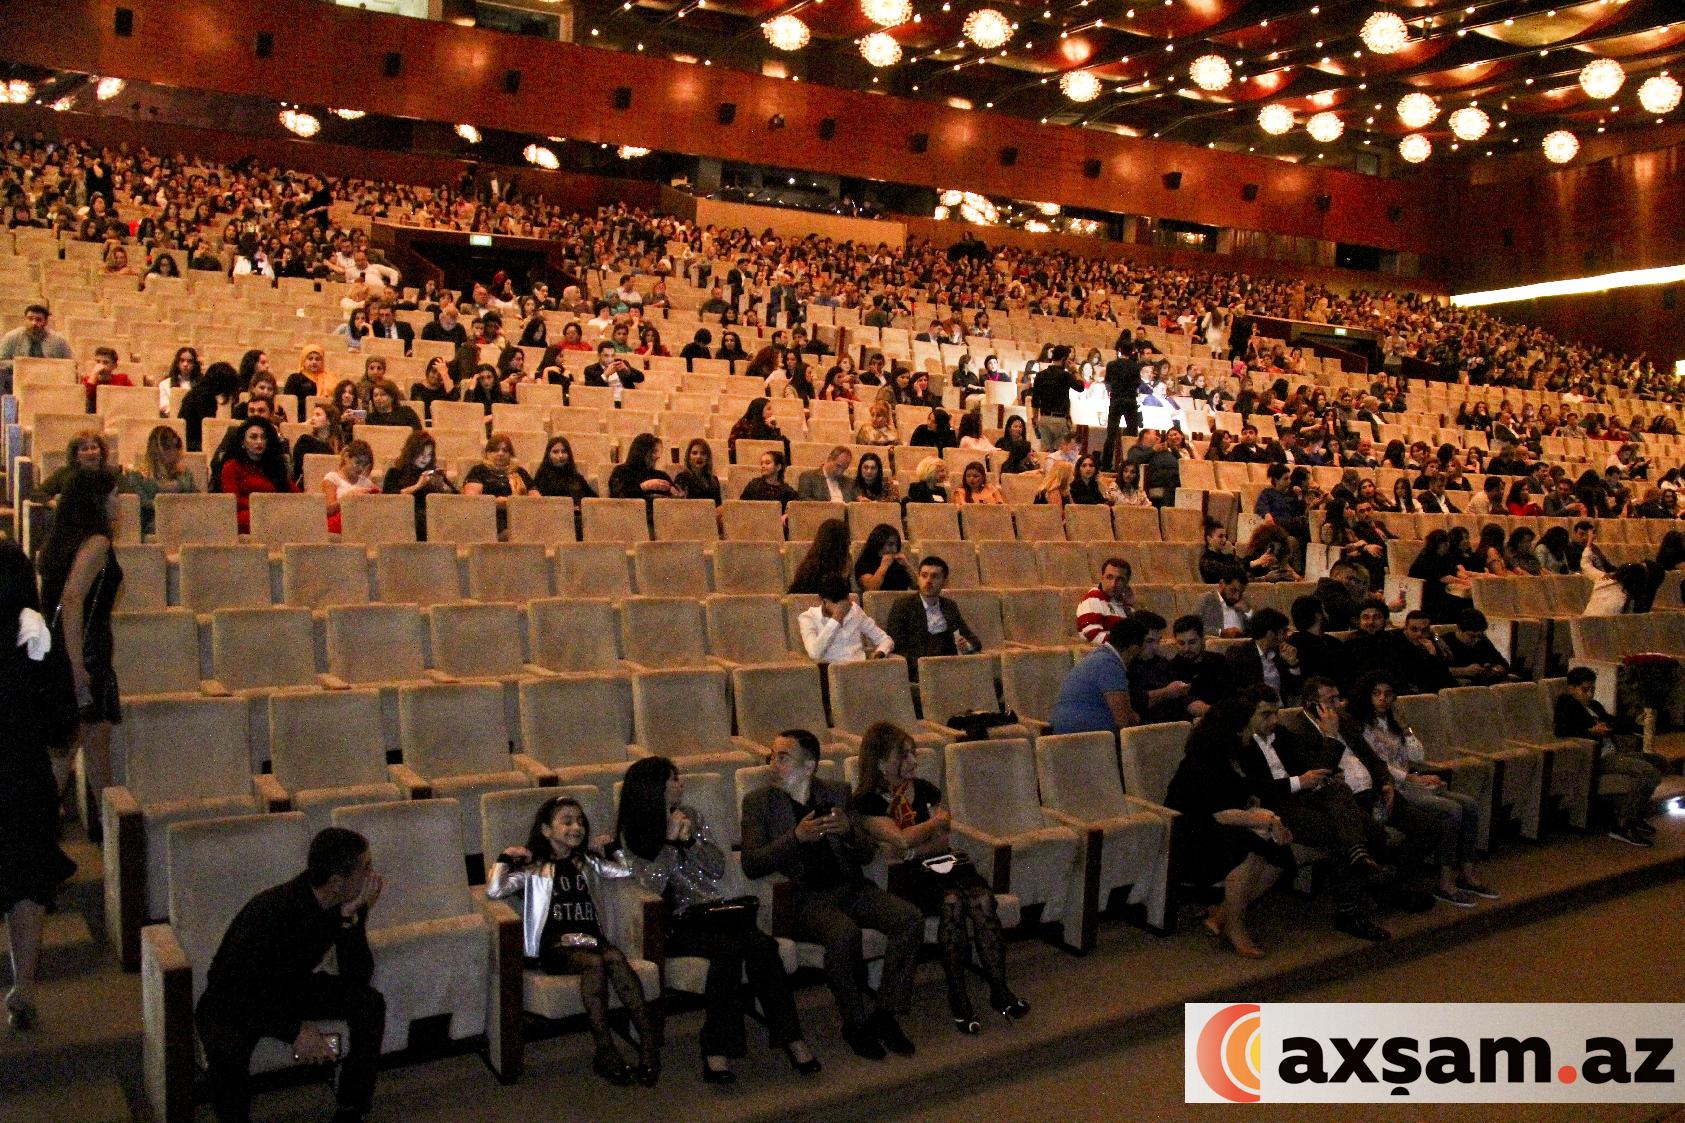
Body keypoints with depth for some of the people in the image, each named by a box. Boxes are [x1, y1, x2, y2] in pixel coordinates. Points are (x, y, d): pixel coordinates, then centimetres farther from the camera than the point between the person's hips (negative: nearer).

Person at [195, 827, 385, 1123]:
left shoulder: (347, 905, -16)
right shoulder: (269, 913, -35)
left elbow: (357, 979, -18)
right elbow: (229, 993, -30)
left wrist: (351, 918, -32)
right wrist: (294, 1030, -32)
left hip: (292, 988, 6)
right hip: (233, 1001, -6)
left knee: (370, 1002, -15)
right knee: (229, 1050, -37)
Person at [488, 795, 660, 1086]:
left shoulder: (588, 864, 28)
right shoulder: (532, 869, 16)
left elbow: (628, 870, 26)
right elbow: (494, 891, 2)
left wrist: (611, 844, 24)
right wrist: (505, 857, 3)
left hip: (592, 939, 3)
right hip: (555, 947, -3)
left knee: (616, 958, -33)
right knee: (594, 962, -35)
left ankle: (649, 1041, -38)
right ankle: (606, 1052, -34)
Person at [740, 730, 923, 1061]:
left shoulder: (837, 794, 11)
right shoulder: (758, 802, 2)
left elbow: (868, 854, 10)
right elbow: (751, 865, -8)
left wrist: (849, 831, -12)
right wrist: (796, 837, -20)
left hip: (849, 887, 4)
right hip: (802, 897, -4)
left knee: (910, 919, -20)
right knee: (844, 933, -34)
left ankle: (885, 1013, -8)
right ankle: (856, 1022, -13)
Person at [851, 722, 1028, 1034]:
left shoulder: (925, 790, 15)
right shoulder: (866, 803, -2)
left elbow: (943, 842, 10)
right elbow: (902, 839, -14)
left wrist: (907, 852, -7)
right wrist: (939, 820, 1)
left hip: (939, 864, 5)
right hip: (904, 878, -5)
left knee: (983, 899, -25)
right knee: (952, 902, -33)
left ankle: (999, 990, -20)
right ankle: (957, 996, -25)